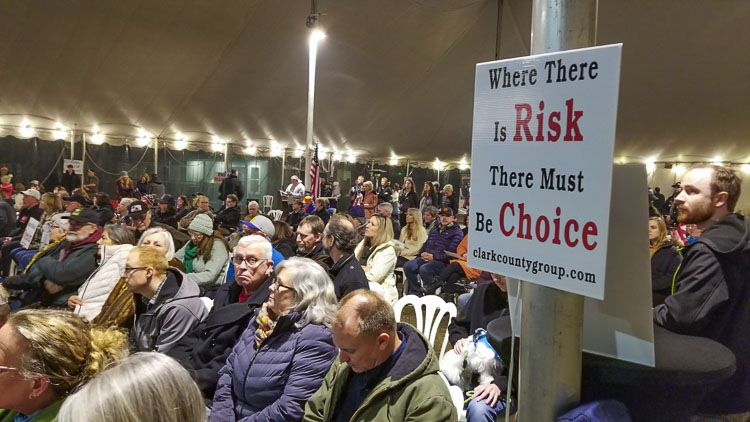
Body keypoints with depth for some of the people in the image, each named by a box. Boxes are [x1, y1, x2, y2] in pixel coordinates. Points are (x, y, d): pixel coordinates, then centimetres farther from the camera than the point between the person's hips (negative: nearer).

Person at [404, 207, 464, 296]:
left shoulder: (457, 233, 3)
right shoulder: (434, 230, 28)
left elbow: (452, 253, -9)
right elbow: (426, 244, 29)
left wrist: (434, 256, -17)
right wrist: (422, 253, 6)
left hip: (442, 262, -7)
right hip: (426, 258, 7)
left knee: (424, 269, -34)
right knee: (408, 266, -18)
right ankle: (416, 292, -8)